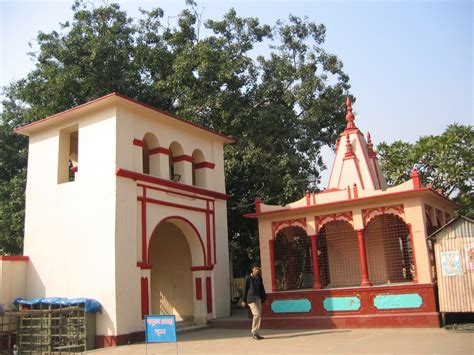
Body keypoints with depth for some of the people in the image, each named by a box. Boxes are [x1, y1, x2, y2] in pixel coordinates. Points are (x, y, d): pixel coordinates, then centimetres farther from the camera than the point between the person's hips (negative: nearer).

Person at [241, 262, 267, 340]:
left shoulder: (259, 278, 10)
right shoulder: (248, 278, -5)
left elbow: (262, 289, 15)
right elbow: (245, 289, -3)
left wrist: (264, 299, 11)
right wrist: (243, 300, -3)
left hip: (258, 298, 6)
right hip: (251, 299, -6)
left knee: (259, 316, 5)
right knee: (257, 314, -15)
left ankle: (255, 333, 14)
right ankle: (254, 332, -3)